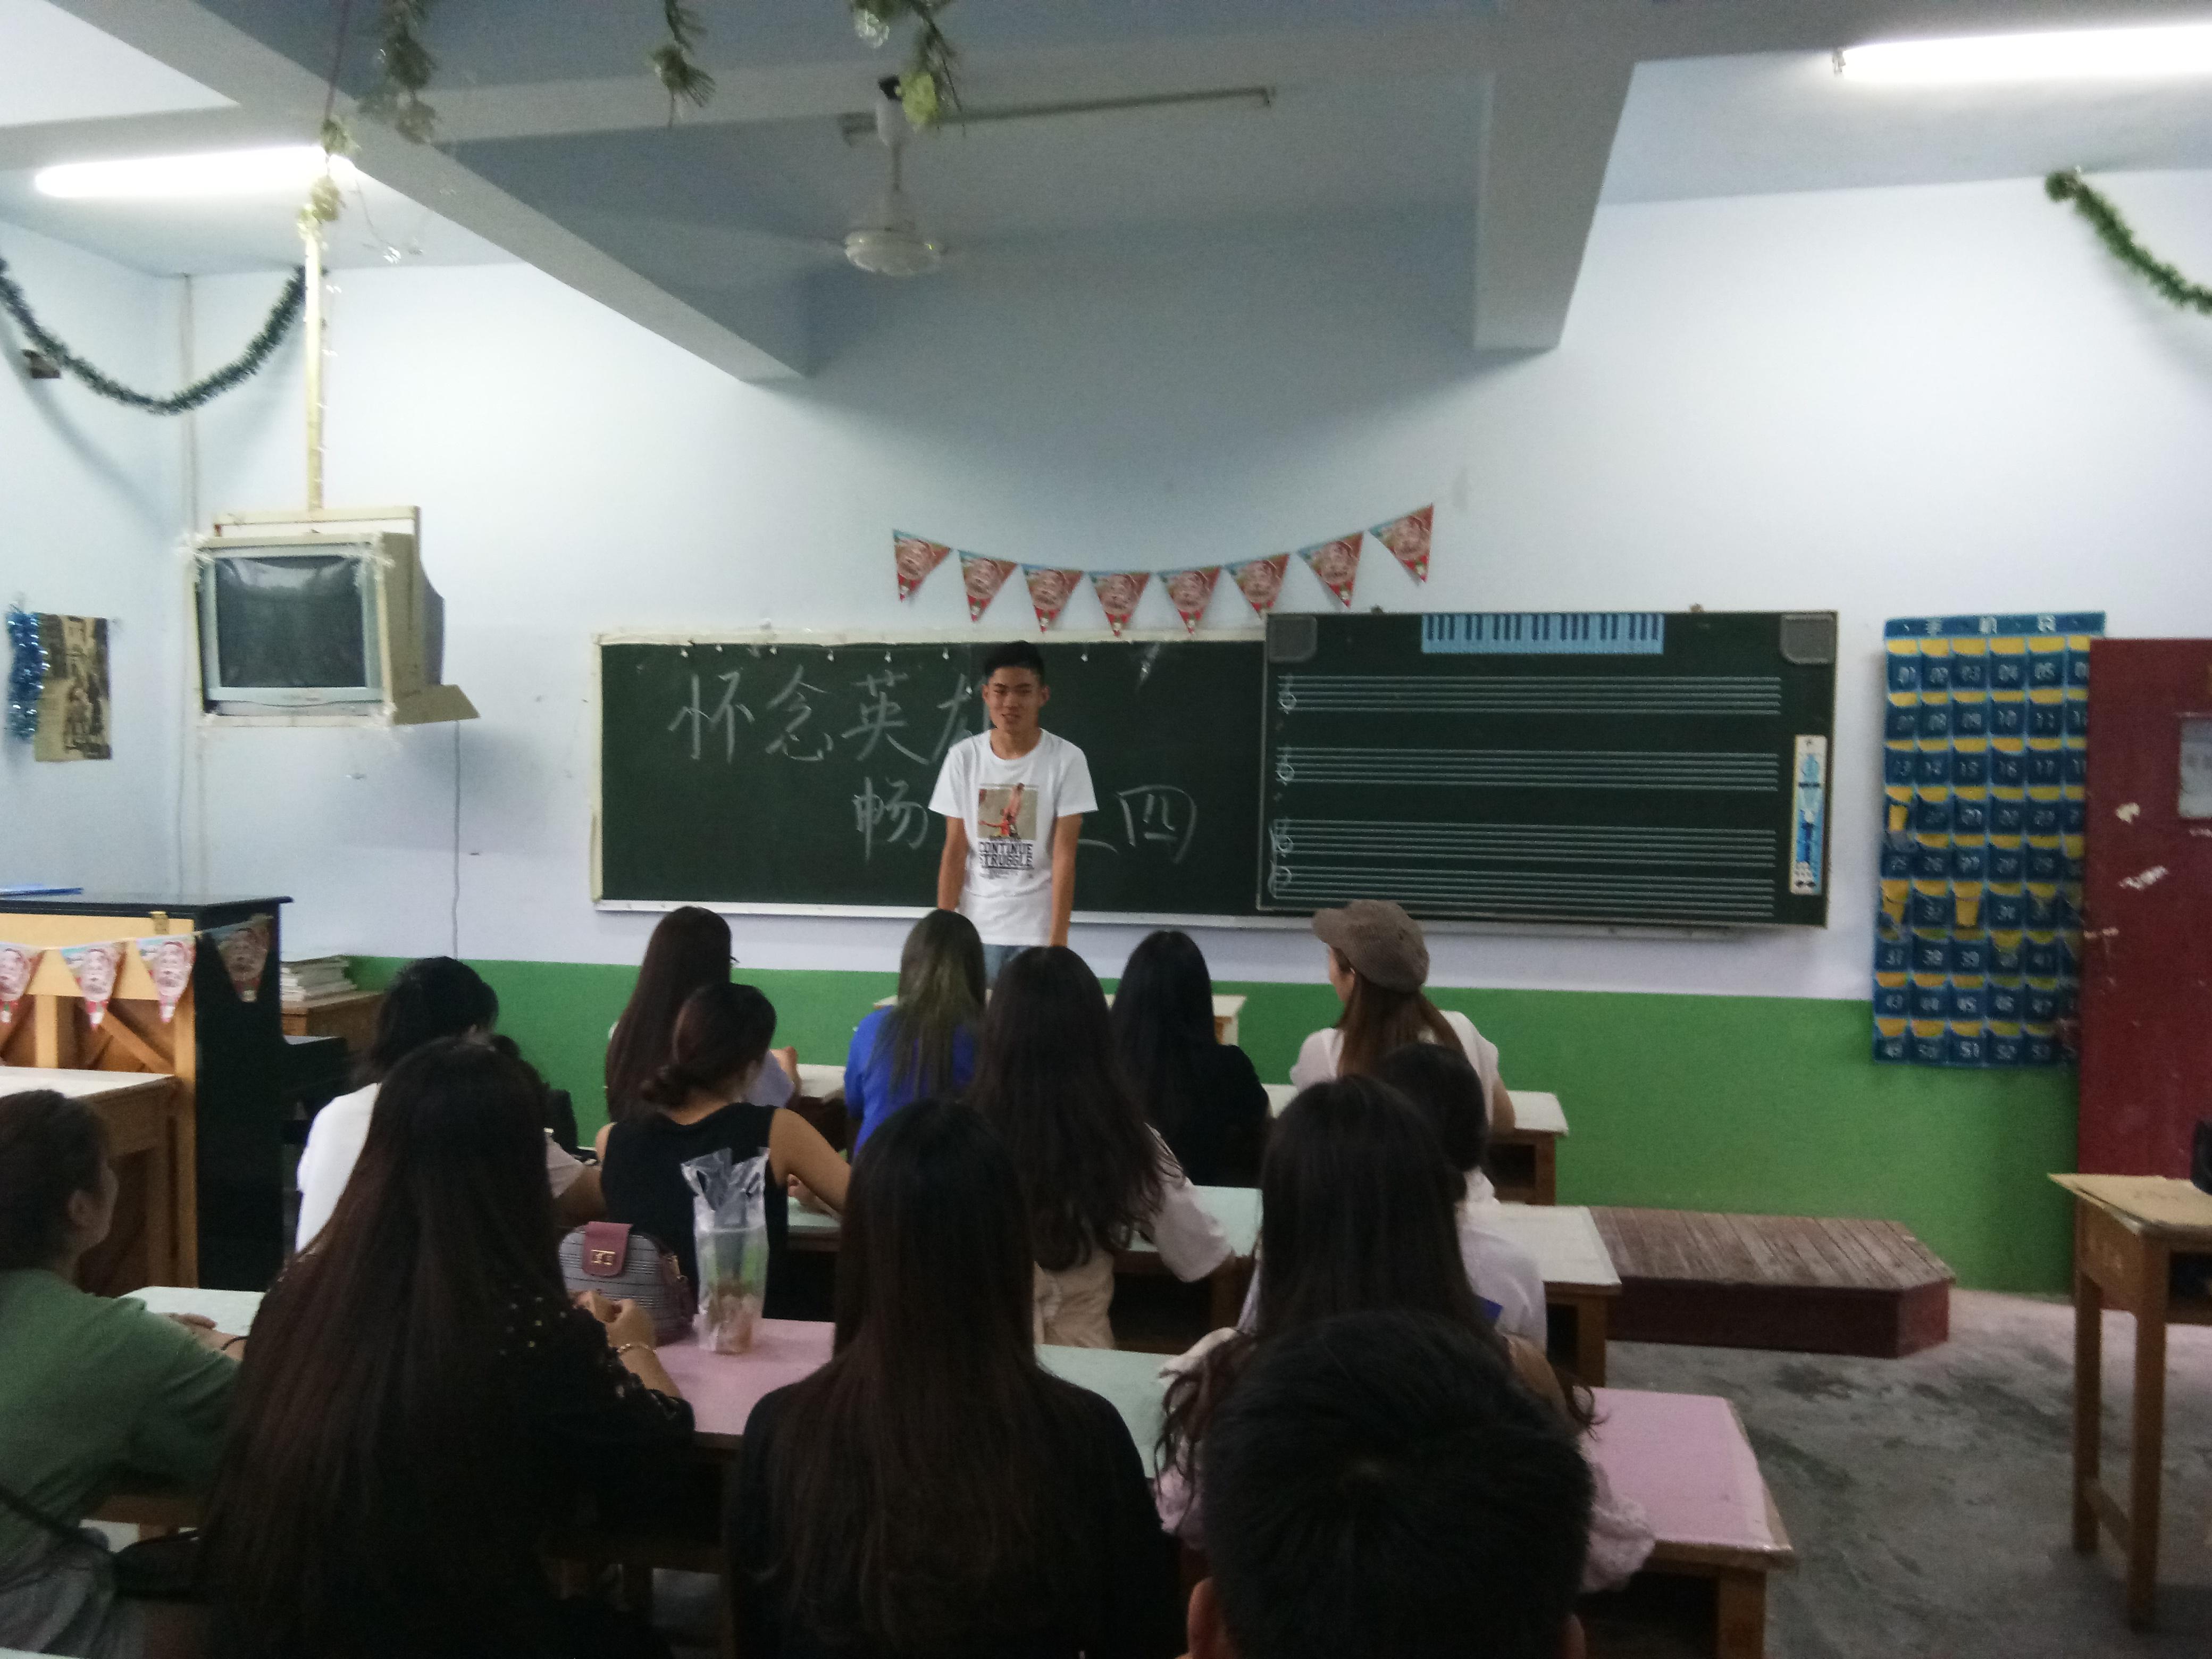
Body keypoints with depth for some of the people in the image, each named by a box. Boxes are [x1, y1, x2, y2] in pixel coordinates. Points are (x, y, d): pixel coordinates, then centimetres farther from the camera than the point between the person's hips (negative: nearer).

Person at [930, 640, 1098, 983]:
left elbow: (1064, 855, -10)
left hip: (1037, 929, -2)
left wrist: (1058, 940, -14)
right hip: (975, 928, 2)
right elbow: (954, 851, 2)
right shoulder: (963, 757, 0)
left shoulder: (1066, 759, -7)